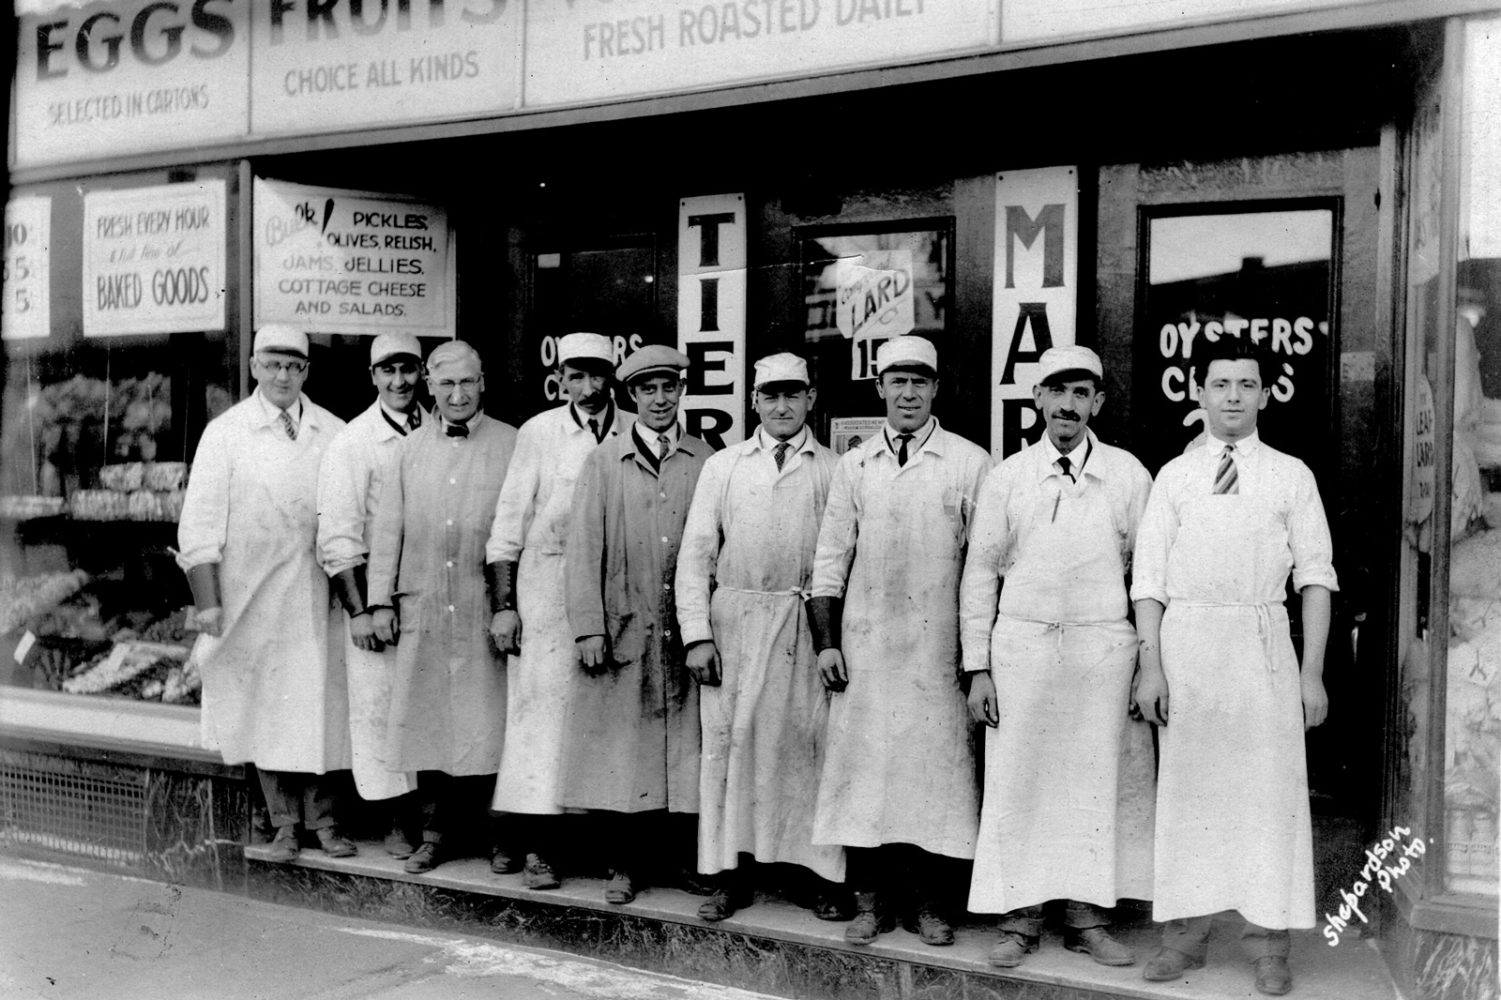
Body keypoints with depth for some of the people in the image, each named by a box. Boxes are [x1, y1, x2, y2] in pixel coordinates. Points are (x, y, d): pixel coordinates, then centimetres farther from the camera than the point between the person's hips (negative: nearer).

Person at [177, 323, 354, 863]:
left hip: (320, 595, 1)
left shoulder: (334, 433, 7)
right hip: (256, 596, -1)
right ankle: (284, 822, 16)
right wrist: (207, 601, -8)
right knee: (268, 708, 4)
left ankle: (324, 818, 15)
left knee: (324, 706, 3)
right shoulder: (225, 433, 1)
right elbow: (200, 523, -2)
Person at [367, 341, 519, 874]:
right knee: (426, 721, 8)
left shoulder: (512, 445, 0)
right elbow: (387, 528, 12)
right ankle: (435, 832, 21)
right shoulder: (410, 448, 11)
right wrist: (381, 600, 7)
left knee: (491, 724, 0)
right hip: (422, 610, 3)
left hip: (487, 610, -3)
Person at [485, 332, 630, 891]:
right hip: (546, 588, -1)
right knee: (543, 709, -2)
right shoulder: (538, 433, 2)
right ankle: (537, 848, 6)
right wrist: (503, 605, -3)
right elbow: (508, 525, 2)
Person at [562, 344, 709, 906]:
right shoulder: (604, 463, 7)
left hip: (689, 633, 0)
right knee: (622, 750, 3)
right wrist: (588, 628, -5)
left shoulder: (706, 463, 7)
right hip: (623, 633, 0)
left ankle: (693, 857, 15)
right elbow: (584, 549, 3)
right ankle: (624, 866, 15)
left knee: (687, 750, 3)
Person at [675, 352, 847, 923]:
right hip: (735, 620, 1)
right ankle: (730, 876, 13)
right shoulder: (723, 467, 10)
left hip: (812, 623, -1)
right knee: (729, 741, 3)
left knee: (815, 743, 0)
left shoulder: (835, 470, 6)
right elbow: (696, 552, 7)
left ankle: (828, 875, 11)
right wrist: (697, 633, -3)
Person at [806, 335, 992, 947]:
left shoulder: (970, 463, 1)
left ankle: (926, 901, 16)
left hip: (938, 645, -2)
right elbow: (830, 559, 8)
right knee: (862, 766, 5)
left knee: (935, 768, 3)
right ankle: (869, 900, 16)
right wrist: (826, 642, 1)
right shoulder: (854, 466, 8)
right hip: (864, 644, 2)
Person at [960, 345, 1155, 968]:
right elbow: (980, 573, 6)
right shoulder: (1007, 477, 5)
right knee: (1018, 783, 2)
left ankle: (1088, 917, 18)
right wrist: (977, 667, 0)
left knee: (1098, 783, 4)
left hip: (1104, 645, 0)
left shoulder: (1128, 475, 5)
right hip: (1021, 644, 0)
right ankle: (1019, 918, 14)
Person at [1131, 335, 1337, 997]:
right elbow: (1149, 577, 4)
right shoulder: (1174, 476, 7)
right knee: (1186, 785, 5)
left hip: (1263, 640, -1)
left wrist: (1312, 672, -2)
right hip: (1186, 639, 1)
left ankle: (1268, 941, 13)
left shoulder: (1291, 476, 6)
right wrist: (1151, 665, -4)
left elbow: (1315, 577, 4)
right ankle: (1187, 930, 16)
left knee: (1270, 788, 1)